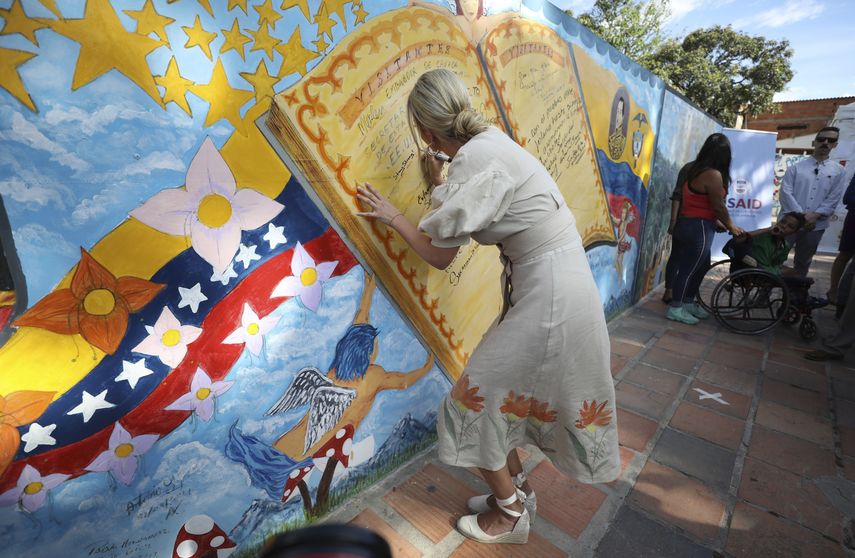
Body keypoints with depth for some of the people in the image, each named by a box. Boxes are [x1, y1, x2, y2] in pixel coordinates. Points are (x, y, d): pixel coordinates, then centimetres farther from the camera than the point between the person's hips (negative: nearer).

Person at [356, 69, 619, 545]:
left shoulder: (476, 159, -19)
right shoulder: (490, 141, 9)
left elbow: (439, 255, -12)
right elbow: (476, 217, 17)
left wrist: (393, 216, 3)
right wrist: (441, 187, 23)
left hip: (548, 298, -9)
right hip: (556, 288, 9)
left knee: (479, 399, 4)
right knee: (502, 393, 20)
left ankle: (510, 515, 27)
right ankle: (517, 490, 39)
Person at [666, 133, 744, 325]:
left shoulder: (697, 169, 10)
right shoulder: (713, 174, -17)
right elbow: (718, 206, -12)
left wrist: (720, 223, 20)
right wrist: (731, 226, 3)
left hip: (690, 224, 10)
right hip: (698, 228, -10)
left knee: (701, 266, 18)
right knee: (689, 268, -1)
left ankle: (688, 303, 28)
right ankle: (676, 309, 7)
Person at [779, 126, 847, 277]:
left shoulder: (838, 171, 7)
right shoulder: (796, 166, 1)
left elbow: (833, 199, 2)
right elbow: (786, 192, -7)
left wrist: (815, 215, -14)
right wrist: (801, 216, -14)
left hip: (816, 225, 3)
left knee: (803, 262, 13)